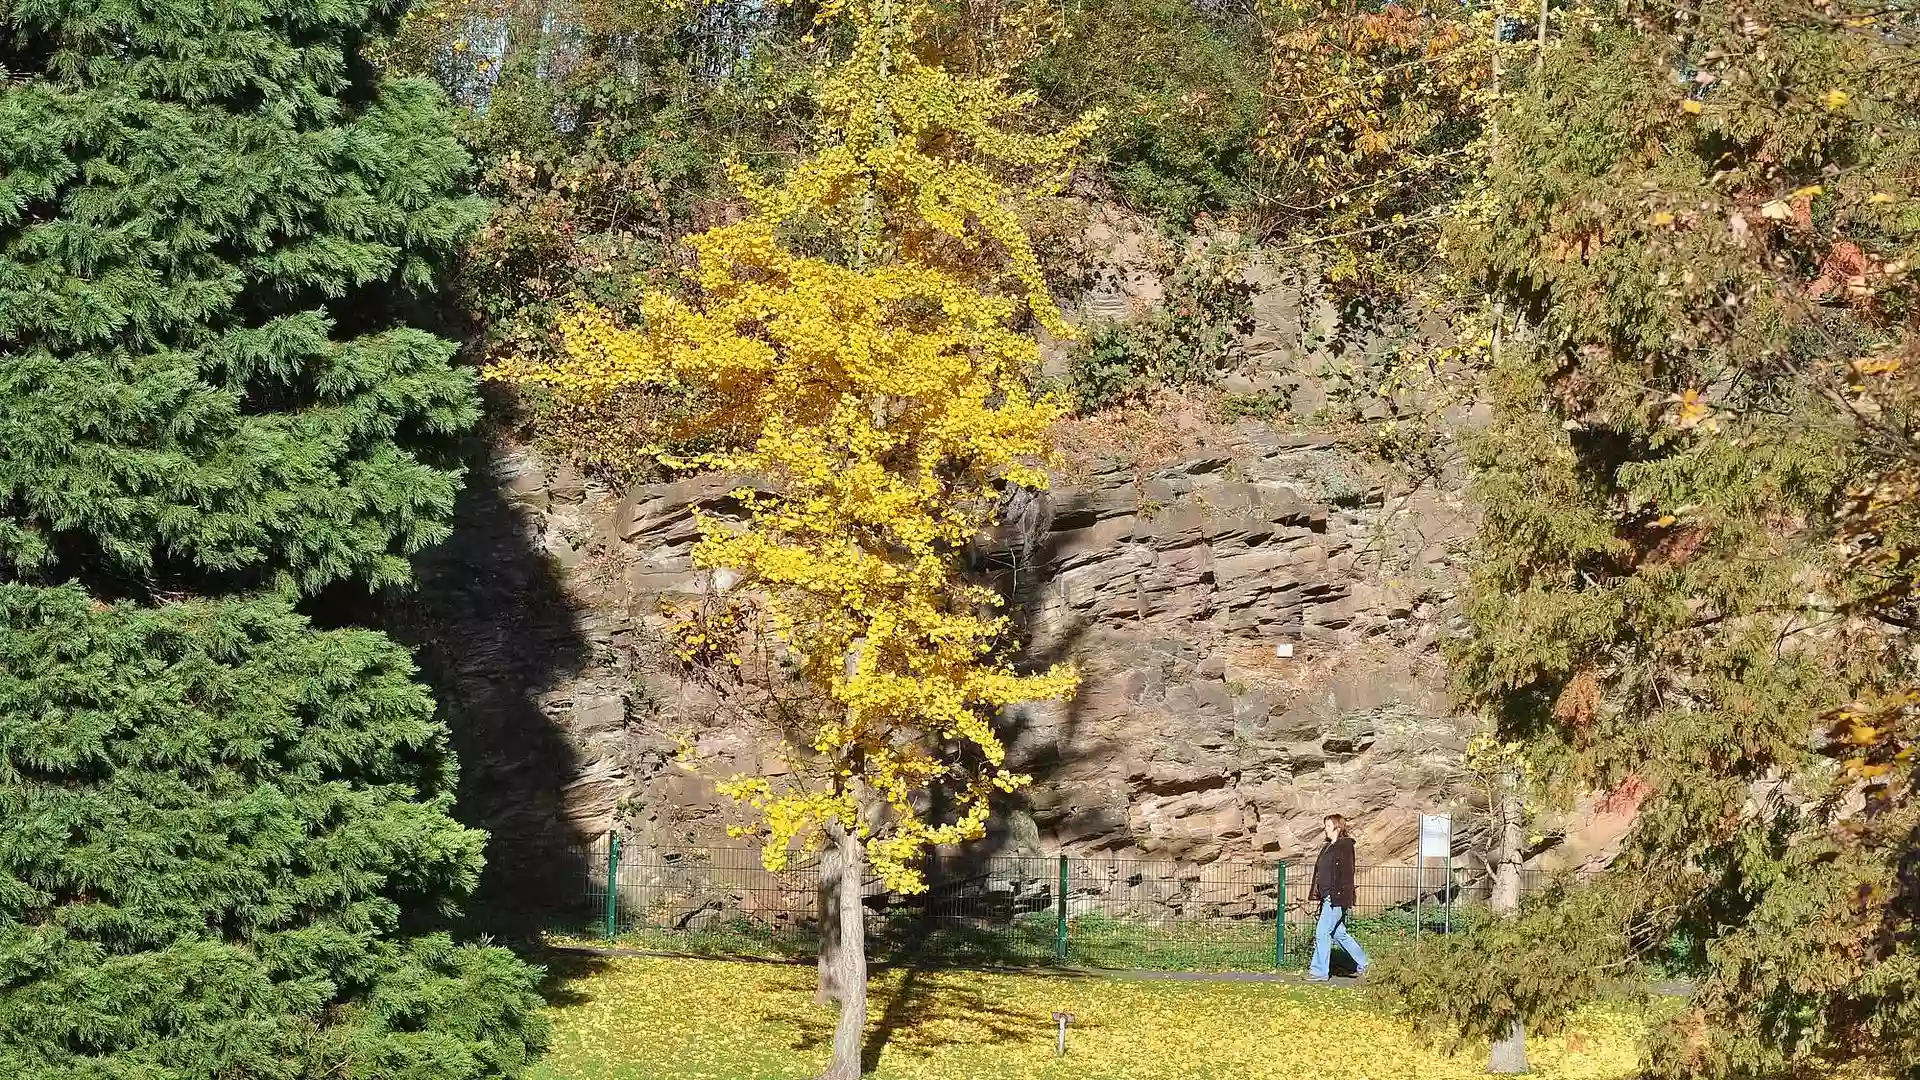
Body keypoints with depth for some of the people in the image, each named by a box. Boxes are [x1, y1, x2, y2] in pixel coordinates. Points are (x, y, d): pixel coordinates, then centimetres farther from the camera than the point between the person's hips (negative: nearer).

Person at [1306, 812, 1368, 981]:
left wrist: (1347, 901, -21)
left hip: (1337, 898, -10)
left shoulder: (1345, 847, -11)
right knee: (1339, 934, 14)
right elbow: (1319, 872, 22)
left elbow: (1347, 874, -16)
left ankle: (1319, 972, -4)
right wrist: (1313, 894, 19)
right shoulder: (1328, 848, 17)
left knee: (1322, 932, -9)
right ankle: (1362, 963, 24)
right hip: (1327, 897, 10)